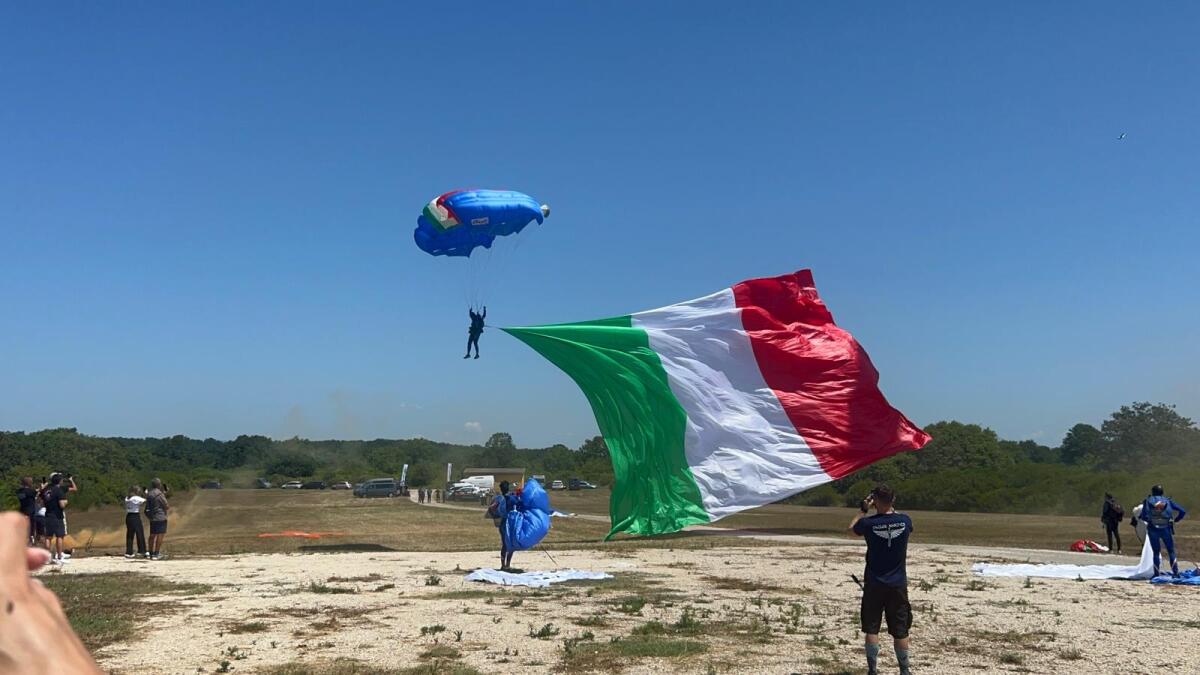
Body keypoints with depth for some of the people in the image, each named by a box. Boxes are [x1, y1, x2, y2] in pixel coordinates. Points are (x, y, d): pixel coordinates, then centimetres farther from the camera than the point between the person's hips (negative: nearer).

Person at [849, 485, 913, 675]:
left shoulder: (869, 523, -14)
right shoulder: (905, 521, -9)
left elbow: (852, 527, 8)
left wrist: (863, 510, 12)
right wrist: (891, 508, 17)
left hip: (874, 585, -2)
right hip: (898, 585, 2)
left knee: (872, 629, 6)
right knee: (900, 630, 10)